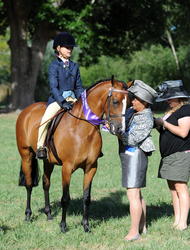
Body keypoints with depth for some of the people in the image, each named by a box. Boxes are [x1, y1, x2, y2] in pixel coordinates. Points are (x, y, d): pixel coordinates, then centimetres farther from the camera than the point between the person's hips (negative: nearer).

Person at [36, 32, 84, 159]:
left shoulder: (74, 66, 12)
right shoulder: (54, 66, -4)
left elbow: (79, 86, 16)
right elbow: (53, 87, -13)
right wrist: (63, 102, -26)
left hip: (72, 98, 6)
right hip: (57, 98, -5)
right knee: (45, 119, -28)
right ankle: (40, 147, -18)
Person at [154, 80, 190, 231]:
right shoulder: (171, 111, 18)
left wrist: (163, 123, -15)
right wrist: (158, 126, 3)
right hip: (168, 156, 10)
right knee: (172, 187, 9)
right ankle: (177, 220, 14)